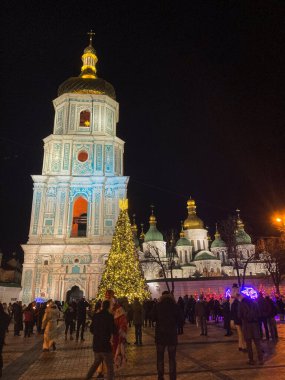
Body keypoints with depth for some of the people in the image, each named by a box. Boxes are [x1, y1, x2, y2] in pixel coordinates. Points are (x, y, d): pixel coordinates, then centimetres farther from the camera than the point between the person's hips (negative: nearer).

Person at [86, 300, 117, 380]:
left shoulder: (95, 315, 0)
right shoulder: (109, 316, -16)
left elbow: (91, 329, 10)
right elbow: (114, 331, -14)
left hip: (96, 344, 6)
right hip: (105, 344, -6)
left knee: (96, 362, 27)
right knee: (110, 366, 8)